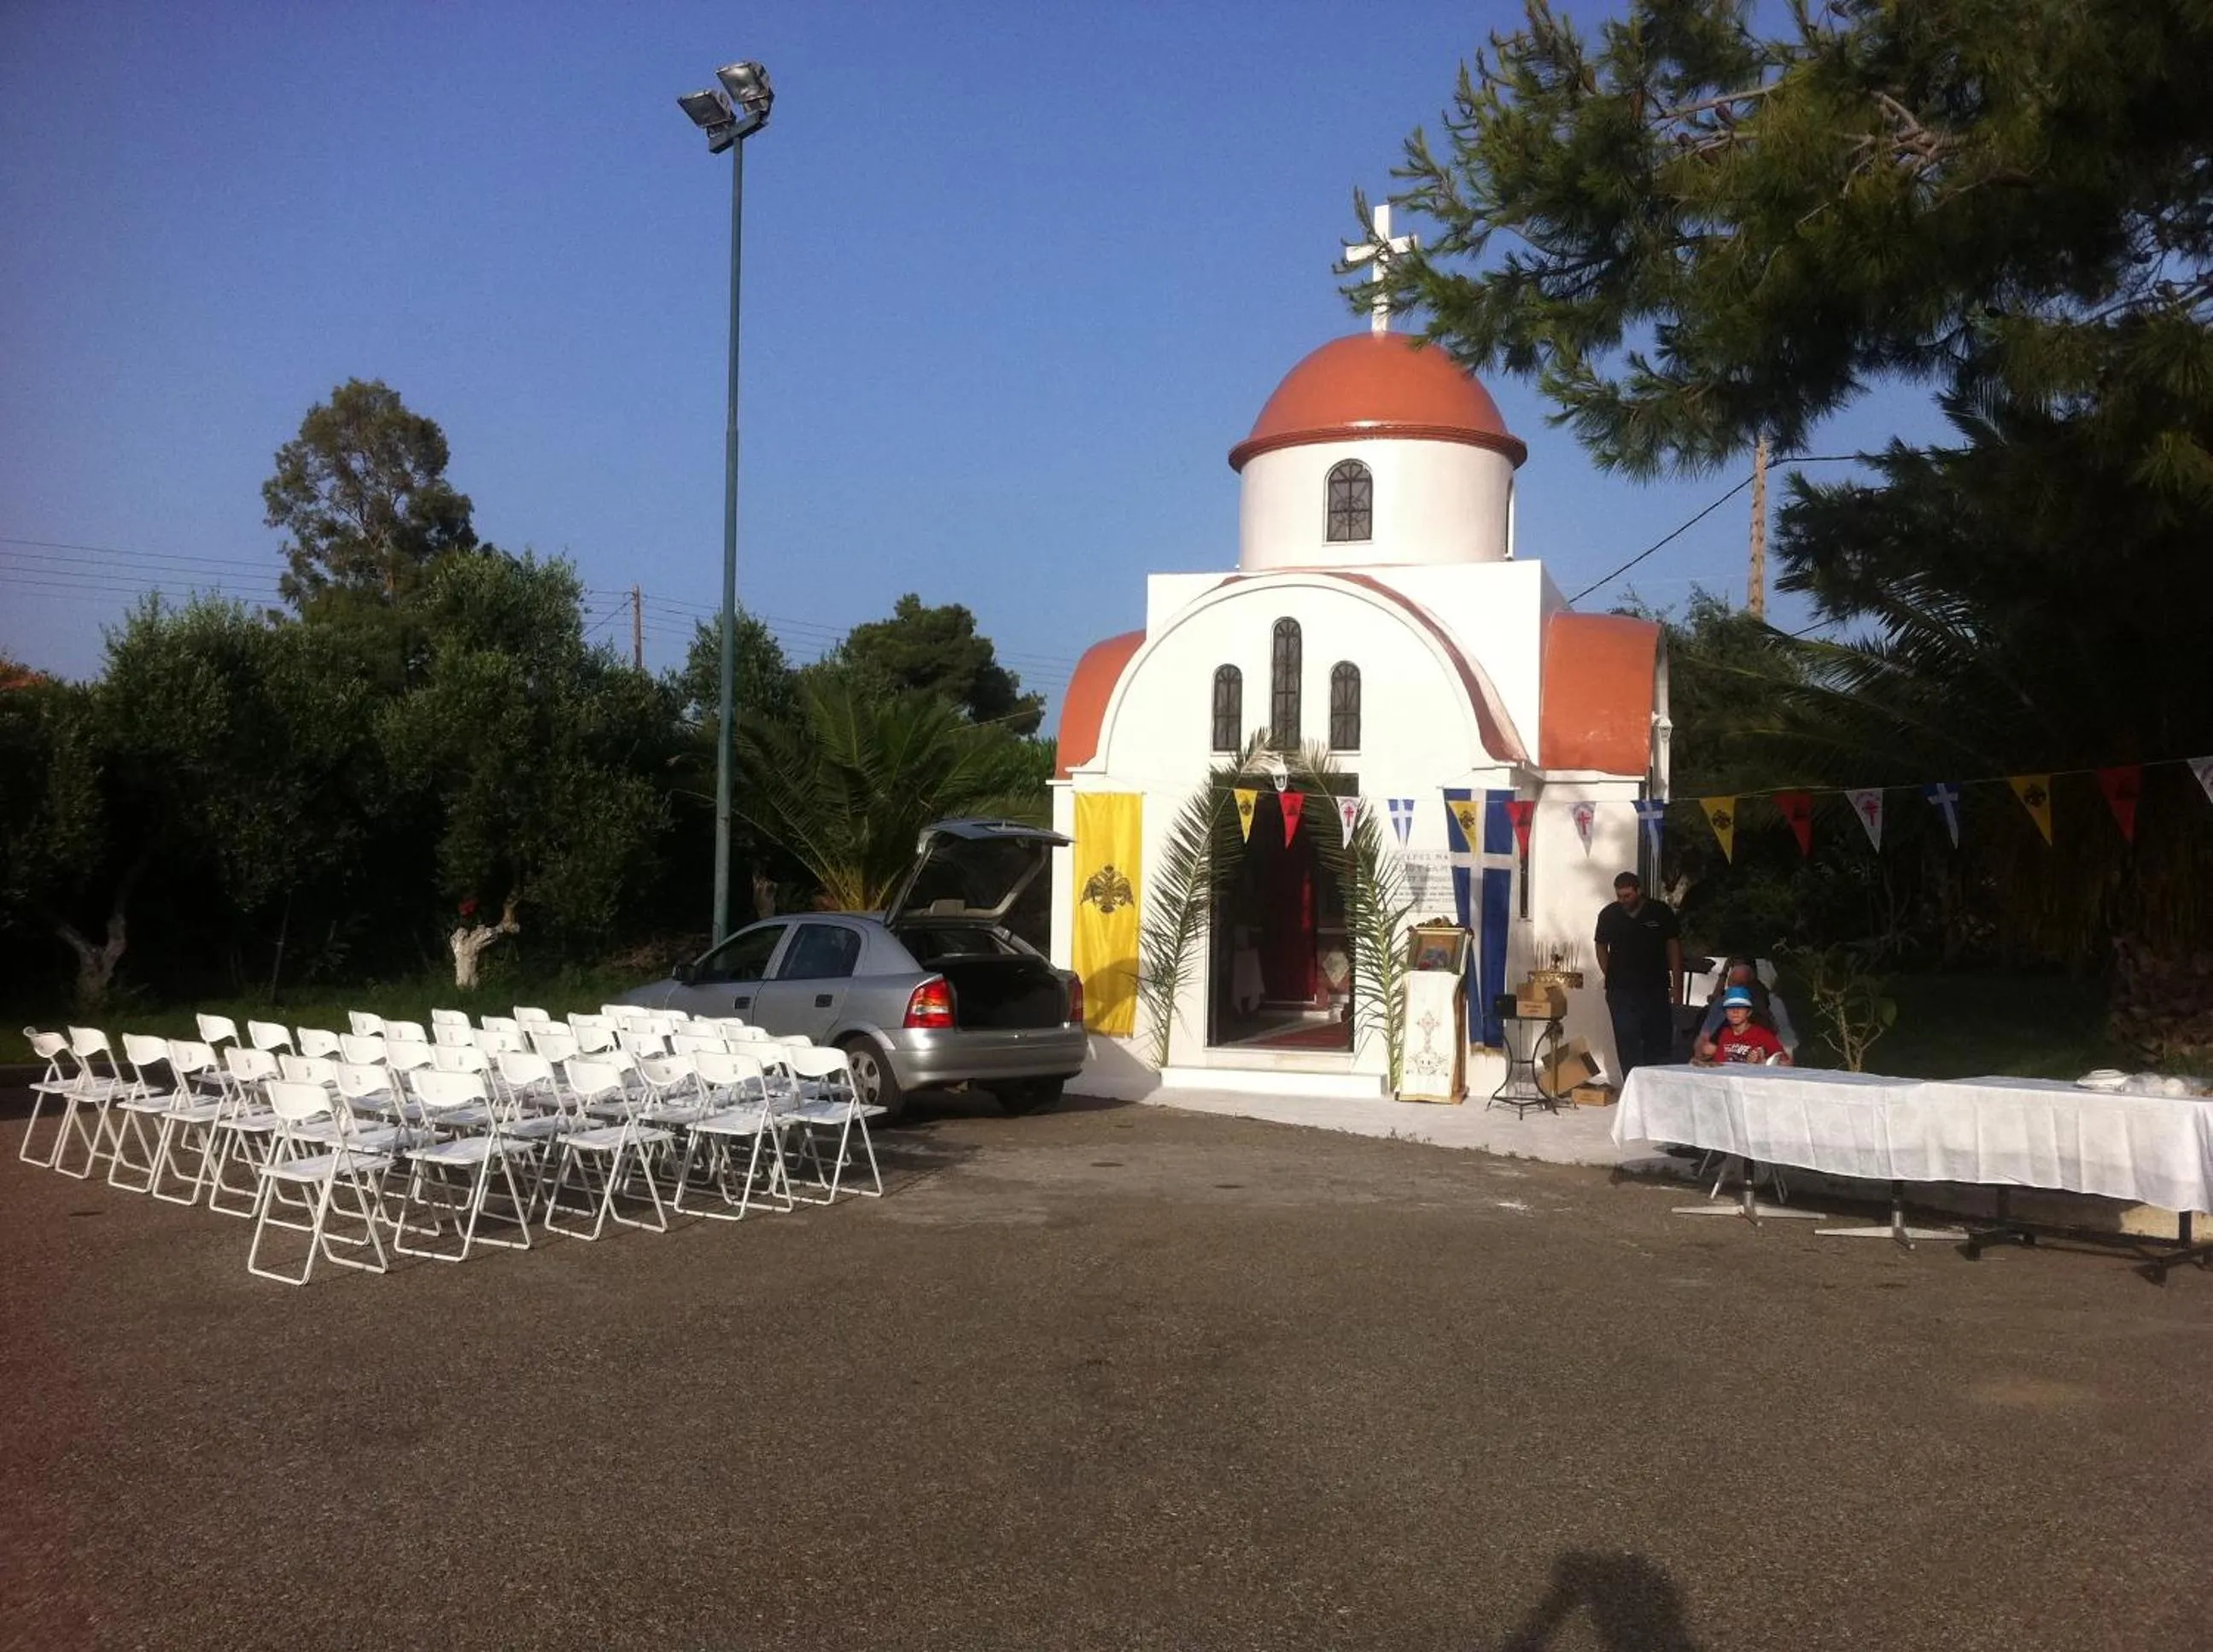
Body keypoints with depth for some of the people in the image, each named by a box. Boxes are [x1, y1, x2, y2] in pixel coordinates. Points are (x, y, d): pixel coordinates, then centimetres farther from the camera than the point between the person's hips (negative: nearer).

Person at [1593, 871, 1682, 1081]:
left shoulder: (1660, 912, -1)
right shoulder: (1609, 915, 1)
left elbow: (1674, 946, 6)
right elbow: (1601, 946, 14)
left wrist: (1677, 985, 2)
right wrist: (1611, 977, 6)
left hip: (1656, 989, 0)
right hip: (1621, 991, 0)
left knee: (1660, 1042, 3)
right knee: (1627, 1043, -3)